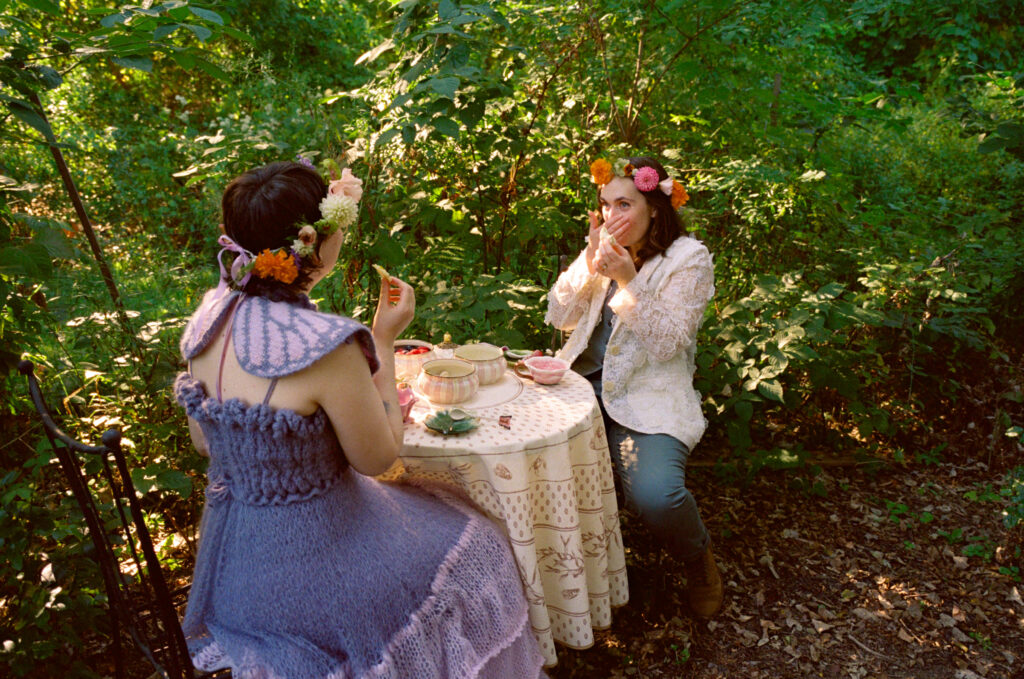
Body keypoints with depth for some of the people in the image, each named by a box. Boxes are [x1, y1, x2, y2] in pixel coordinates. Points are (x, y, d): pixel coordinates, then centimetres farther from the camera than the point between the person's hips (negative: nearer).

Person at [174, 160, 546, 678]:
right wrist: (385, 340, -10)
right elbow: (378, 457, -15)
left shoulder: (211, 315, -7)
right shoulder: (327, 347, -31)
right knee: (469, 548, 17)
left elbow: (204, 442, 6)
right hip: (306, 571, -7)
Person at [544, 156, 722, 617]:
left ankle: (698, 559, 8)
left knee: (654, 496, -29)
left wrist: (627, 280, -21)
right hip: (586, 382, 5)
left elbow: (667, 345, -13)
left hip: (648, 393, -5)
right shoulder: (605, 249, 12)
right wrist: (589, 261, -6)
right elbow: (559, 317, 6)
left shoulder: (688, 259, -3)